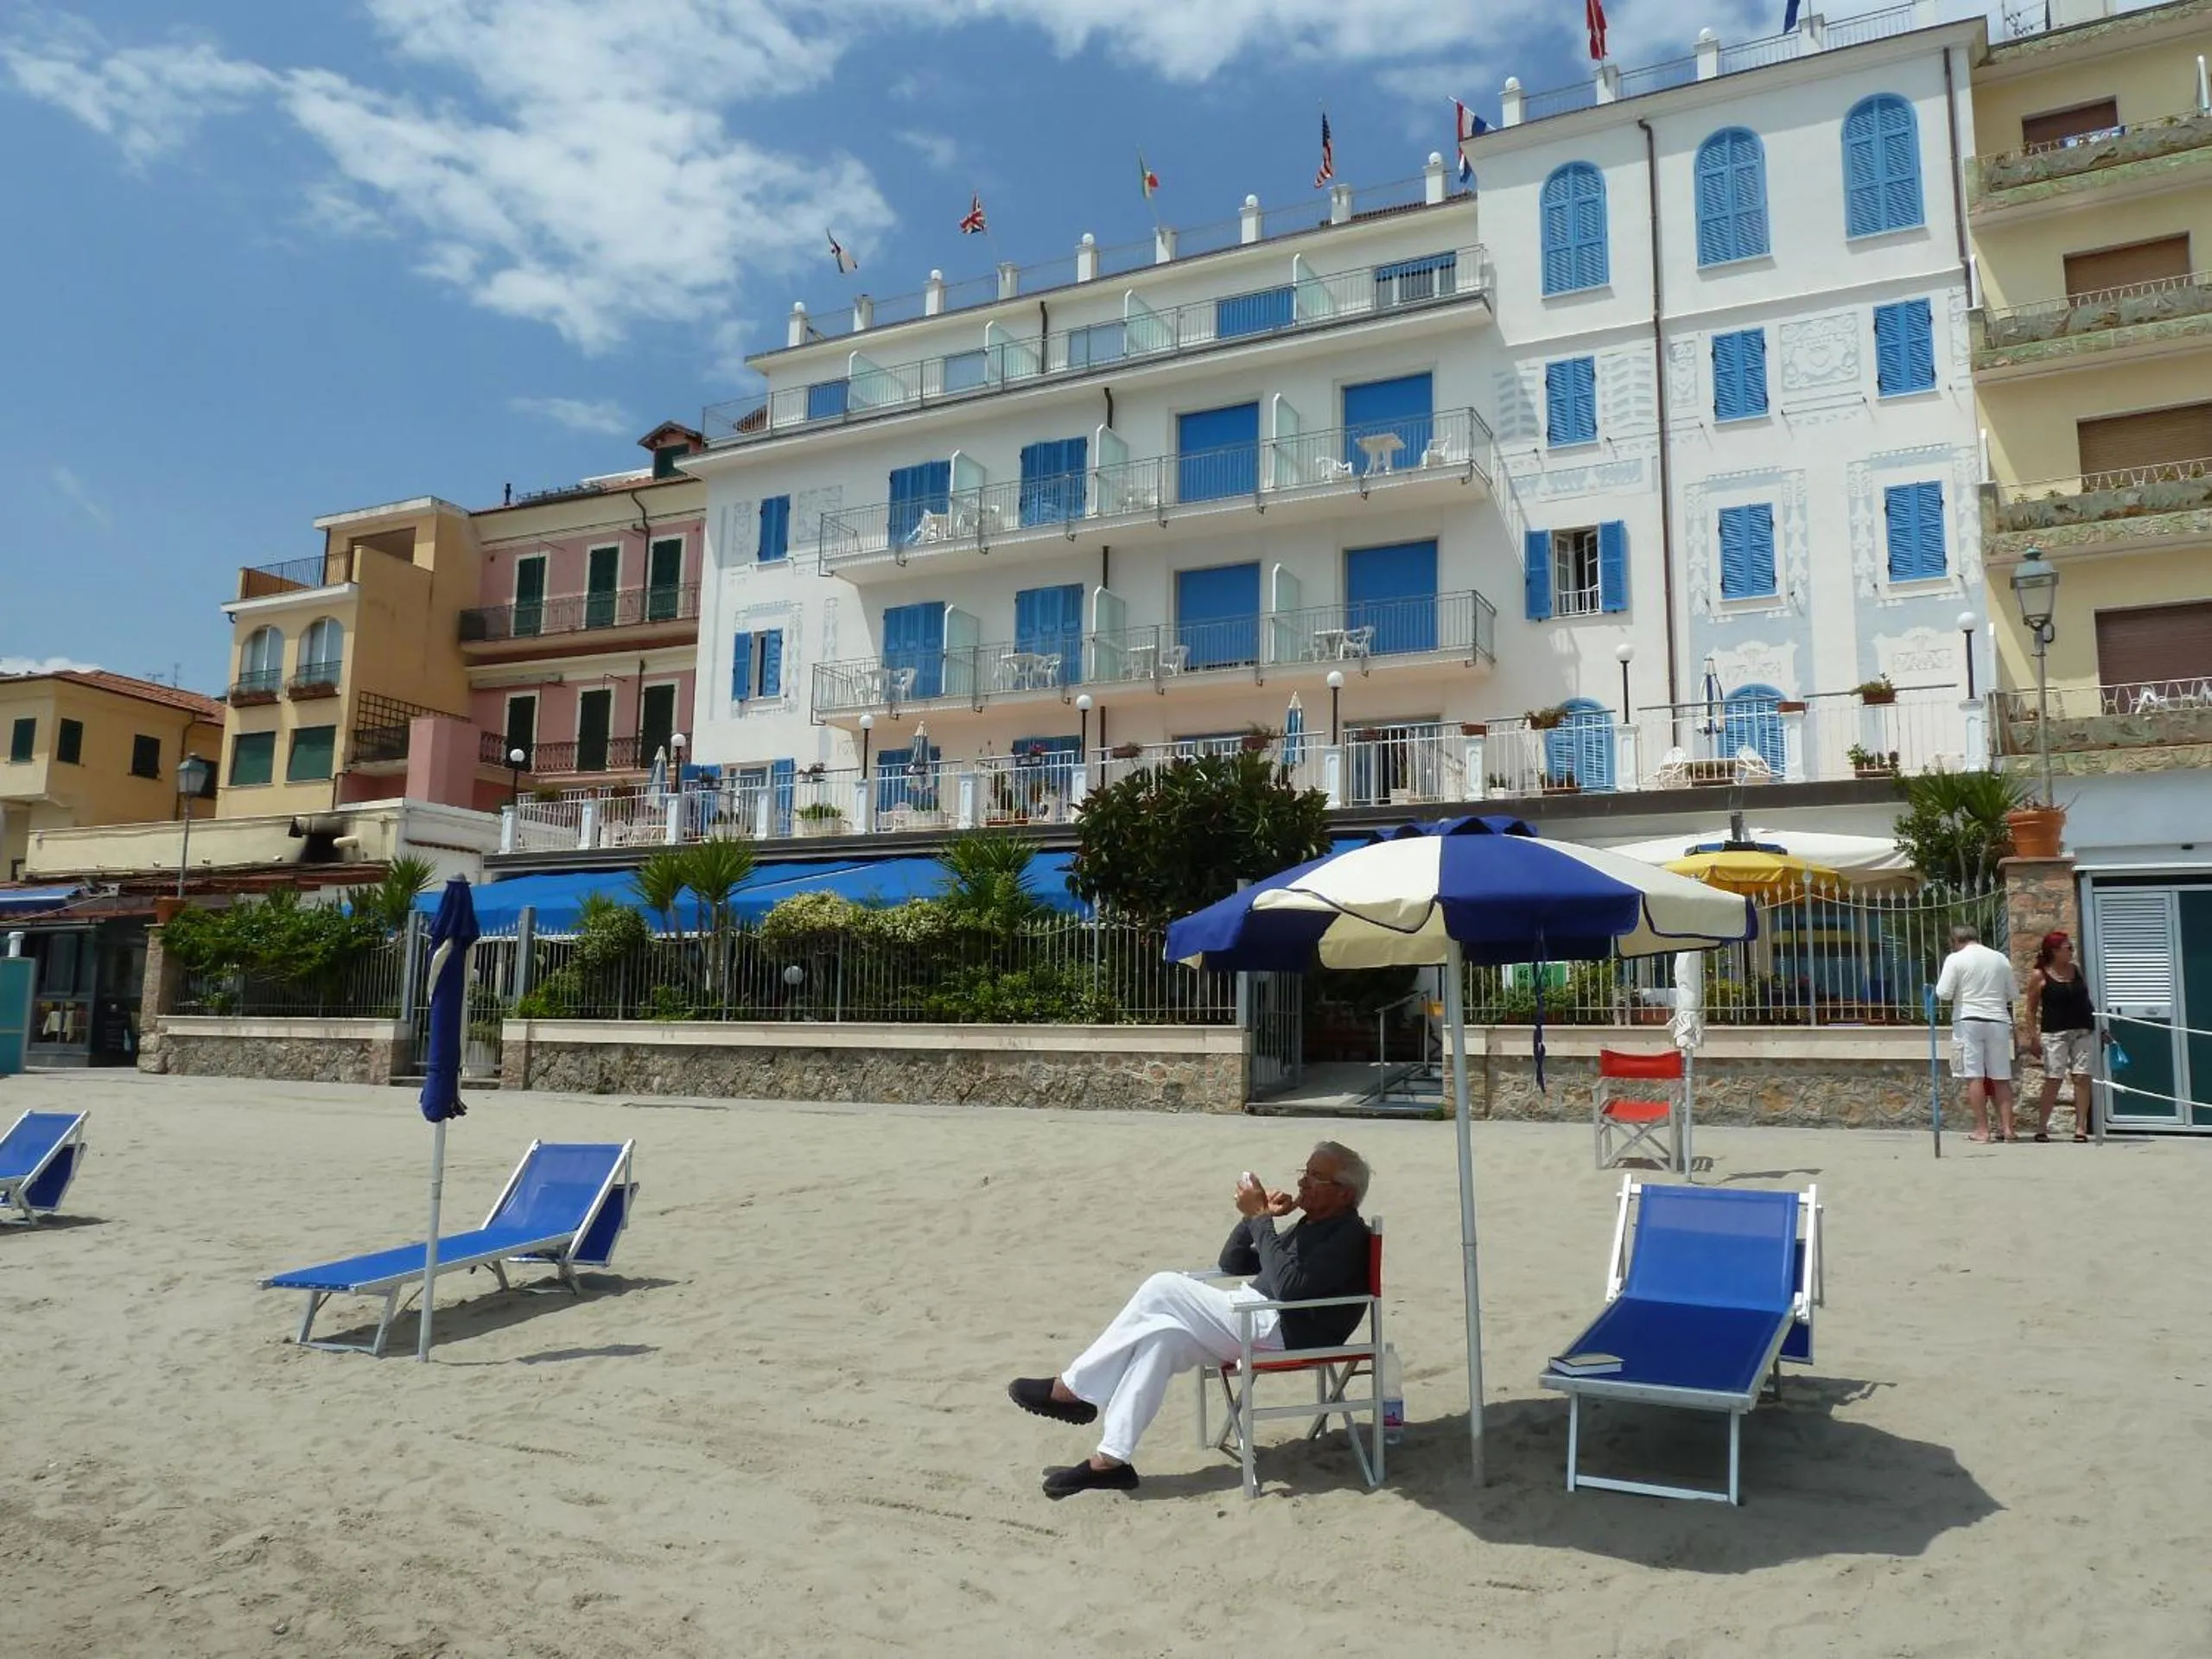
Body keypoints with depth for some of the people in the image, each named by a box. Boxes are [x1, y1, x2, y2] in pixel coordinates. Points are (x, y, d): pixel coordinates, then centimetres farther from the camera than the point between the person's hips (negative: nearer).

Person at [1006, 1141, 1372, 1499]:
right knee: (1163, 1335, -11)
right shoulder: (1311, 1225, 20)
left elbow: (1291, 1287, -26)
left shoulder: (1348, 1236, -9)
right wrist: (1255, 1217, 5)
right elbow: (1231, 1263, 22)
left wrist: (1260, 1219, -20)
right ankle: (1110, 1461, -11)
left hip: (1281, 1331, -10)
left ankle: (1070, 1389, -8)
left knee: (1164, 1288, -16)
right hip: (1254, 1321, 10)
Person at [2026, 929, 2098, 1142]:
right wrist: (2034, 1035, -8)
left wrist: (2097, 1025, 13)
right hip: (2055, 1033, -4)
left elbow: (2086, 997, 18)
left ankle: (2081, 1127, 4)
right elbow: (2031, 1009, -1)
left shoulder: (2077, 969, 9)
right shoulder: (2040, 976, -4)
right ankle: (2041, 1127, 3)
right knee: (2053, 1080, -4)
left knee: (2082, 1078, -1)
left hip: (2083, 1031, 4)